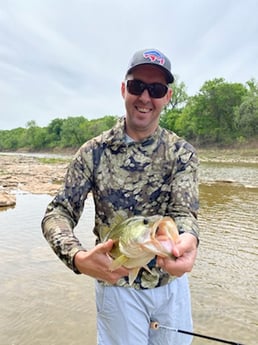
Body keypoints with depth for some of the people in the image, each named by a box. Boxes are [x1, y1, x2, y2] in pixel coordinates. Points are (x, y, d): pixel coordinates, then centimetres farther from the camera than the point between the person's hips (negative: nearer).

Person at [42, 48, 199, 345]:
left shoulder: (182, 153, -7)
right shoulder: (94, 152, -11)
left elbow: (184, 210, -17)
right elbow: (58, 212, -13)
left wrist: (188, 240, -42)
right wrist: (78, 257, -34)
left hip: (173, 283, 3)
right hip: (118, 285, -2)